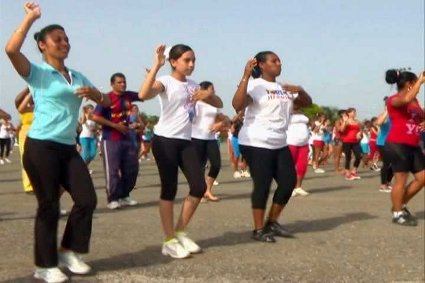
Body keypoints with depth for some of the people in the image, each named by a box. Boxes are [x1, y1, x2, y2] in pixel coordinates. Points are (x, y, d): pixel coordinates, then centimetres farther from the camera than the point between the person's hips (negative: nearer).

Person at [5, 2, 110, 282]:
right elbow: (11, 50, -21)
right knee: (49, 206, -2)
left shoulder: (78, 77, 17)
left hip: (68, 148, 6)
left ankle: (69, 251, 19)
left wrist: (94, 94, -4)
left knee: (87, 199, 0)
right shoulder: (37, 73, -3)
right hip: (41, 147, -6)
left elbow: (106, 101, 19)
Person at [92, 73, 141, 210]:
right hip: (110, 140, -7)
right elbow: (96, 117, -15)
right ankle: (112, 199, 4)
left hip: (127, 138, 7)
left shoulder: (129, 96, 7)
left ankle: (124, 196, 22)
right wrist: (115, 125, -16)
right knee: (112, 170, -5)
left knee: (132, 168, 9)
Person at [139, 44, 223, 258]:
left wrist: (209, 94, -4)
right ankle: (169, 241, 9)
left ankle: (180, 233, 18)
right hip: (164, 140, -7)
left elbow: (219, 104, 17)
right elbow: (144, 95, -29)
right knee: (169, 189, -2)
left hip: (185, 141, 7)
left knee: (199, 187, 1)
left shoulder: (193, 86, 14)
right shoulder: (165, 82, -8)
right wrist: (156, 66, -30)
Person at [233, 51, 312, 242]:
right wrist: (245, 76, -29)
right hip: (256, 144, -8)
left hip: (279, 144, 8)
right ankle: (258, 229, 7)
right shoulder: (254, 85, -10)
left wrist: (300, 90, -2)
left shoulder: (284, 88, 14)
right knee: (262, 185, -6)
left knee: (289, 181, 5)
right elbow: (237, 105, -25)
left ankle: (272, 223, 21)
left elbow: (307, 103, 19)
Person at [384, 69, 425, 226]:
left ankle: (401, 205, 22)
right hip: (397, 144, -9)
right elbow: (407, 99, -33)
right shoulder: (394, 100, -10)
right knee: (401, 180, -4)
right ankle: (397, 214, 8)